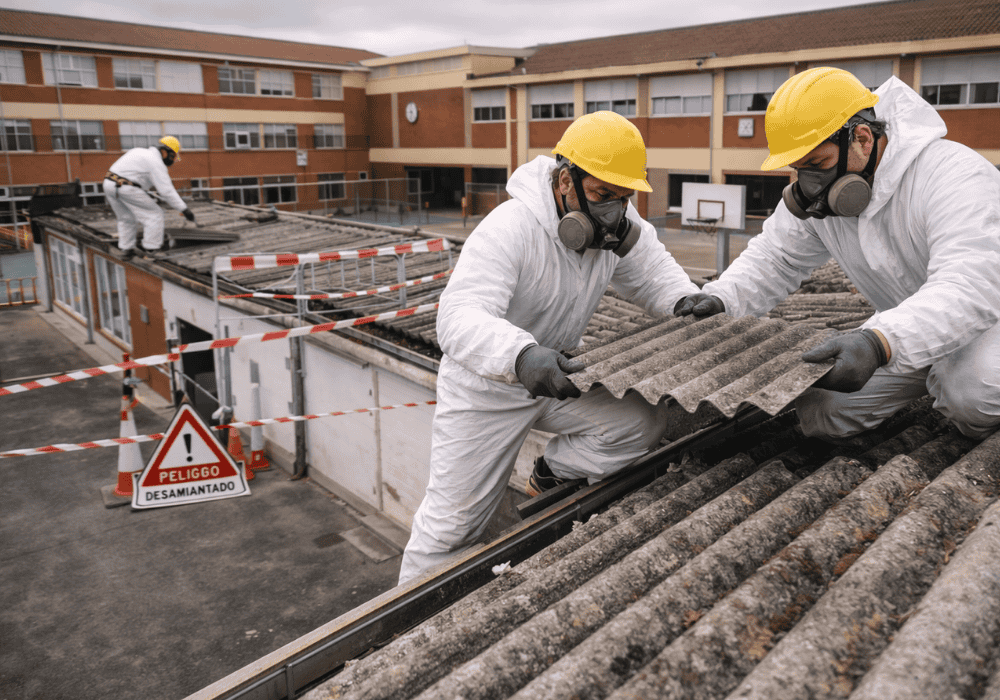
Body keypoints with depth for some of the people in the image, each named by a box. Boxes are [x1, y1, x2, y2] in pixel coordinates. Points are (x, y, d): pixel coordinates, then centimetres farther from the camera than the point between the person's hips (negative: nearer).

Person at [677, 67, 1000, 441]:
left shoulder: (954, 177, -29)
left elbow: (969, 288, -42)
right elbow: (774, 259, 2)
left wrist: (879, 343, -59)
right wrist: (721, 298, -20)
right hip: (908, 332, 6)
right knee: (819, 409, -8)